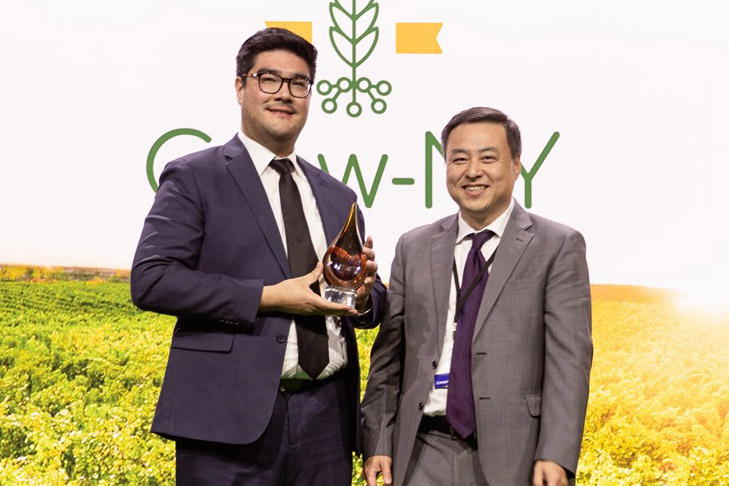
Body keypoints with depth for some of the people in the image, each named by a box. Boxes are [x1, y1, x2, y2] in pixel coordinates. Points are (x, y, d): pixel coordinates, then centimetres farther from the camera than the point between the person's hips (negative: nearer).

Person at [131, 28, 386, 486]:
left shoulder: (338, 196, 17)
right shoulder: (194, 178, 0)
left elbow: (374, 305, 18)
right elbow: (150, 281, -11)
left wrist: (364, 294, -6)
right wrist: (268, 298, -15)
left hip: (326, 416, 5)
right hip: (233, 418, -5)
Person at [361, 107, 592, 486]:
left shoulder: (558, 247, 0)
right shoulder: (413, 249, 10)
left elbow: (569, 358, -7)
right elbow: (388, 355, 10)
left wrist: (556, 455, -15)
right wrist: (376, 444, 3)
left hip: (513, 455, -2)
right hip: (425, 455, 3)